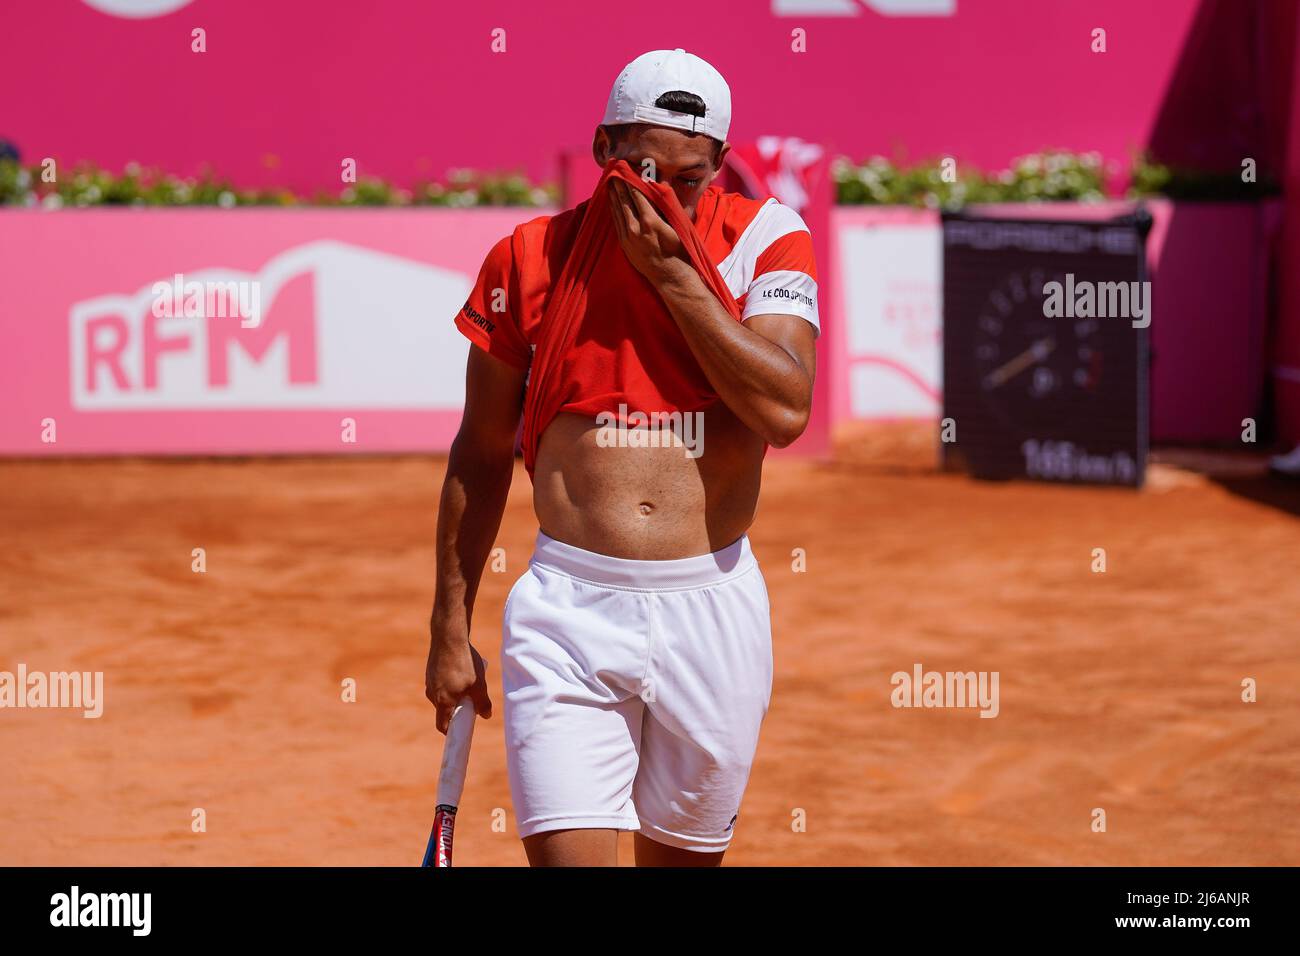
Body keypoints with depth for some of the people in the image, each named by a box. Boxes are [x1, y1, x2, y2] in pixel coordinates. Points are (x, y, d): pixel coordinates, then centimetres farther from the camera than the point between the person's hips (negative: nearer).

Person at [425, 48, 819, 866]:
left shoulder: (764, 240, 1)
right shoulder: (529, 259, 2)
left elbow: (786, 411, -15)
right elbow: (480, 456, 11)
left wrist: (672, 270, -15)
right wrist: (450, 628, 11)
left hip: (712, 607, 1)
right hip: (569, 612, -1)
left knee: (682, 858, 11)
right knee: (568, 857, -14)